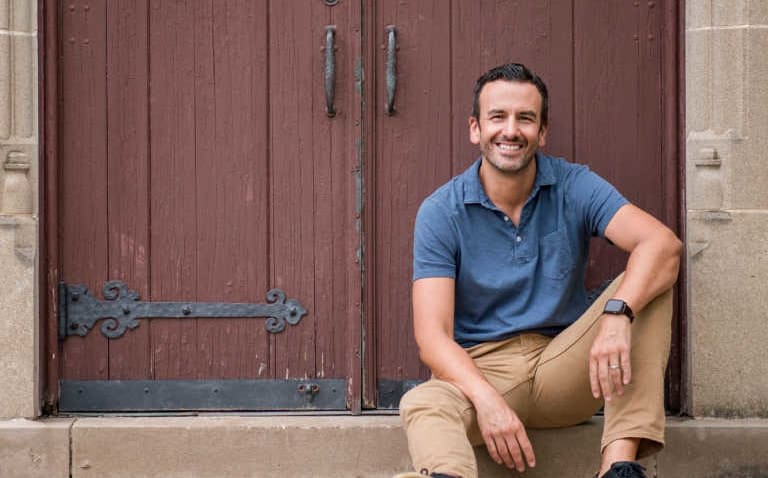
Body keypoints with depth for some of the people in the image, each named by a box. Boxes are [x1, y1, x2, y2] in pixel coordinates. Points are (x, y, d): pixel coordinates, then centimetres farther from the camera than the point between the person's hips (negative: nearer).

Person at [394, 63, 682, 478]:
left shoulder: (574, 187, 0)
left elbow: (663, 244, -16)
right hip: (479, 371, -2)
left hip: (564, 366, 2)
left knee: (647, 285, -20)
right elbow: (432, 335, -10)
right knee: (423, 406, -35)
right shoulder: (440, 213, -3)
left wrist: (617, 314, -36)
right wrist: (486, 398, -30)